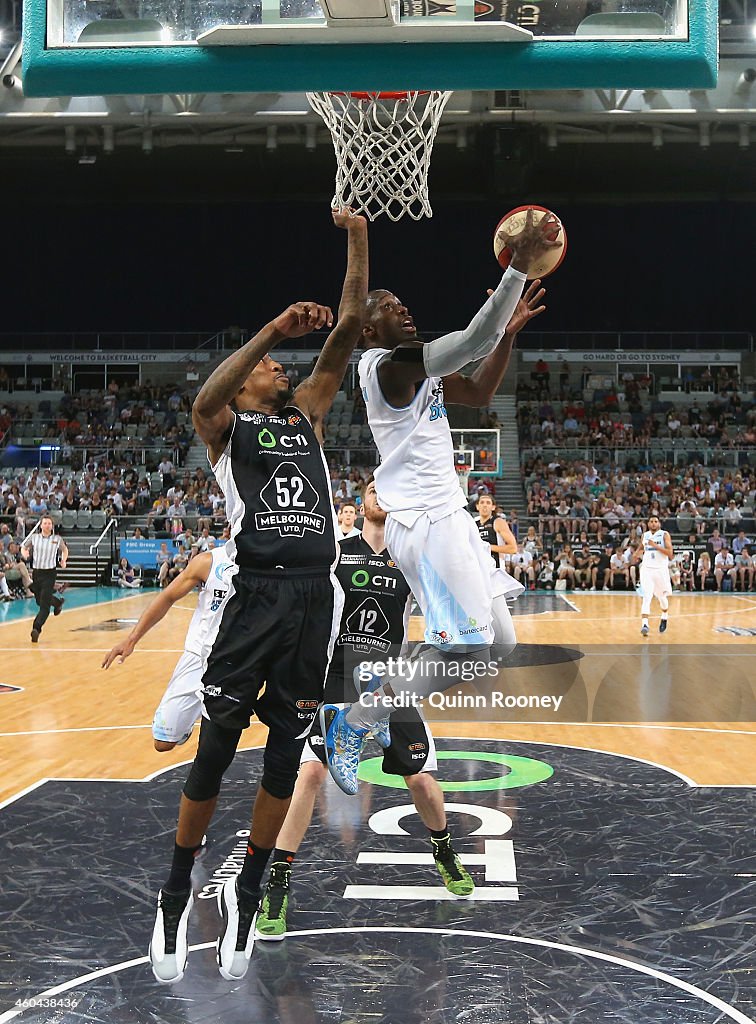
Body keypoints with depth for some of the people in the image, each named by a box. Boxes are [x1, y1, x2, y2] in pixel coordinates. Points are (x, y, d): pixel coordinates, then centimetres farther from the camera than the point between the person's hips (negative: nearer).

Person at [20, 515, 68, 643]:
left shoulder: (57, 539, -2)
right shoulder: (34, 537, 1)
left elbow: (65, 549, 16)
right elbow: (23, 548, 14)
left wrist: (64, 560, 1)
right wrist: (24, 554, -7)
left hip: (50, 573, -3)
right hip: (36, 572, 3)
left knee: (44, 604, -12)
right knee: (39, 600, 17)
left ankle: (36, 629, -15)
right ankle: (58, 602, 48)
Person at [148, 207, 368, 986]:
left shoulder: (308, 413, 21)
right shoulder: (225, 424, 8)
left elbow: (350, 330, 14)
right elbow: (203, 400, -18)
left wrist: (357, 239, 9)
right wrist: (272, 329, -24)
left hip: (316, 597, 4)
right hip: (257, 594, -4)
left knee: (285, 753, 7)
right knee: (215, 749, -2)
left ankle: (245, 894, 21)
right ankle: (176, 897, 15)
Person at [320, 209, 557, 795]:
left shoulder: (418, 370, 16)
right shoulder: (386, 365, -14)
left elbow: (481, 394, 25)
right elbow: (476, 338, -24)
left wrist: (510, 332, 15)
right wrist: (520, 264, -22)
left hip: (447, 518, 10)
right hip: (424, 523, -10)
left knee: (497, 642, 10)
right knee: (469, 645, -15)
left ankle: (386, 706, 20)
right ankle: (352, 724, -2)